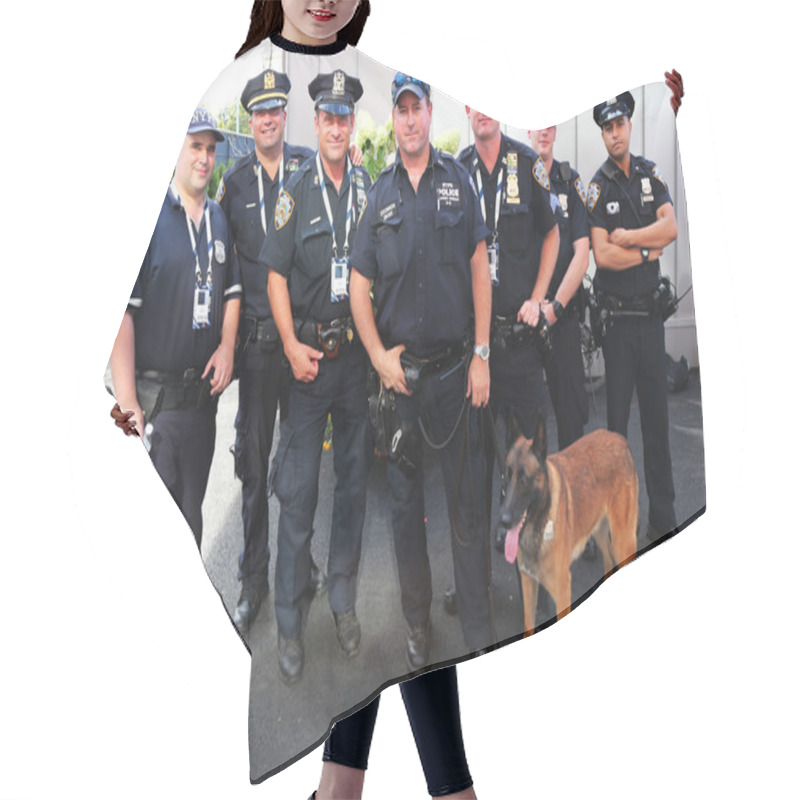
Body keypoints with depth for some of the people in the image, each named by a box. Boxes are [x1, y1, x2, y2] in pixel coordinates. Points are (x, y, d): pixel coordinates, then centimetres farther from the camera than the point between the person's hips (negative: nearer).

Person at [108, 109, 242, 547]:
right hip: (153, 398, -6)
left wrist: (227, 347, 4)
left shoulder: (218, 219, 12)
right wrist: (127, 404, -19)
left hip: (202, 394, 6)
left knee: (191, 512, 17)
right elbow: (120, 310, -15)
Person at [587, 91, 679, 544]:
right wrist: (649, 250, -7)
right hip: (617, 314, -4)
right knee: (617, 417, 1)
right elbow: (602, 255, -14)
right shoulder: (598, 187, -3)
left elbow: (671, 227, -3)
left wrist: (628, 237, -10)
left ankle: (664, 518, 18)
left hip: (652, 311, 4)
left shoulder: (651, 173, 10)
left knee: (657, 413, 9)